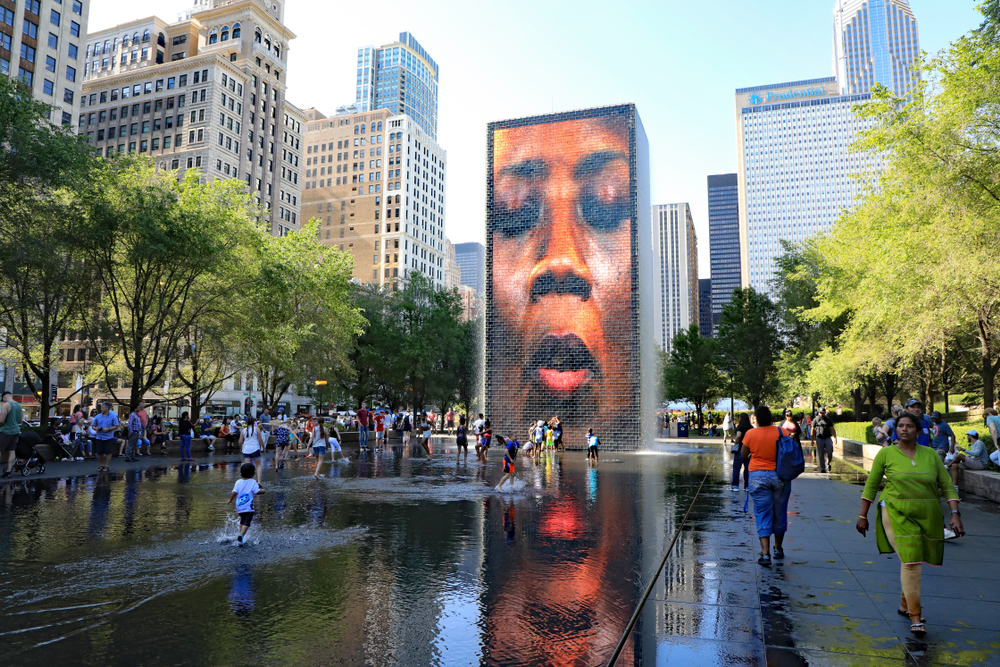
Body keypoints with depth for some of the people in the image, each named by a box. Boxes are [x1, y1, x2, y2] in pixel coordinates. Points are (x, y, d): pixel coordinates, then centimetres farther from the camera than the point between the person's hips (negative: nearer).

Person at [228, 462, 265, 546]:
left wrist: (230, 501, 12)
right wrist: (262, 490, 10)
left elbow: (234, 492, -4)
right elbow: (257, 492, -11)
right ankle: (241, 536, -27)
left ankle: (241, 536, 30)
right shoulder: (253, 482, -5)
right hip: (248, 507, -5)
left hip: (239, 507, 5)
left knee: (242, 522, 24)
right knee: (246, 523, -8)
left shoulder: (238, 482, 3)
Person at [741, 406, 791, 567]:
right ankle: (778, 549, 32)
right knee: (779, 513, 17)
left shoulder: (751, 434, -7)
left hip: (758, 476, -2)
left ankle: (765, 553, -8)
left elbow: (743, 455, 3)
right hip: (780, 476, 2)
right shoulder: (781, 432, -5)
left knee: (762, 515, 2)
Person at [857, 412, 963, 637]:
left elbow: (947, 486, 7)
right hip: (897, 514, -3)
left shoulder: (930, 455, 5)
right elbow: (871, 486, 3)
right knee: (910, 561, -12)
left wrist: (955, 514, -4)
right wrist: (862, 516, 3)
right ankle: (915, 616, -1)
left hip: (926, 516, 3)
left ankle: (904, 603, 35)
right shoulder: (886, 453, -3)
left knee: (912, 560, 13)